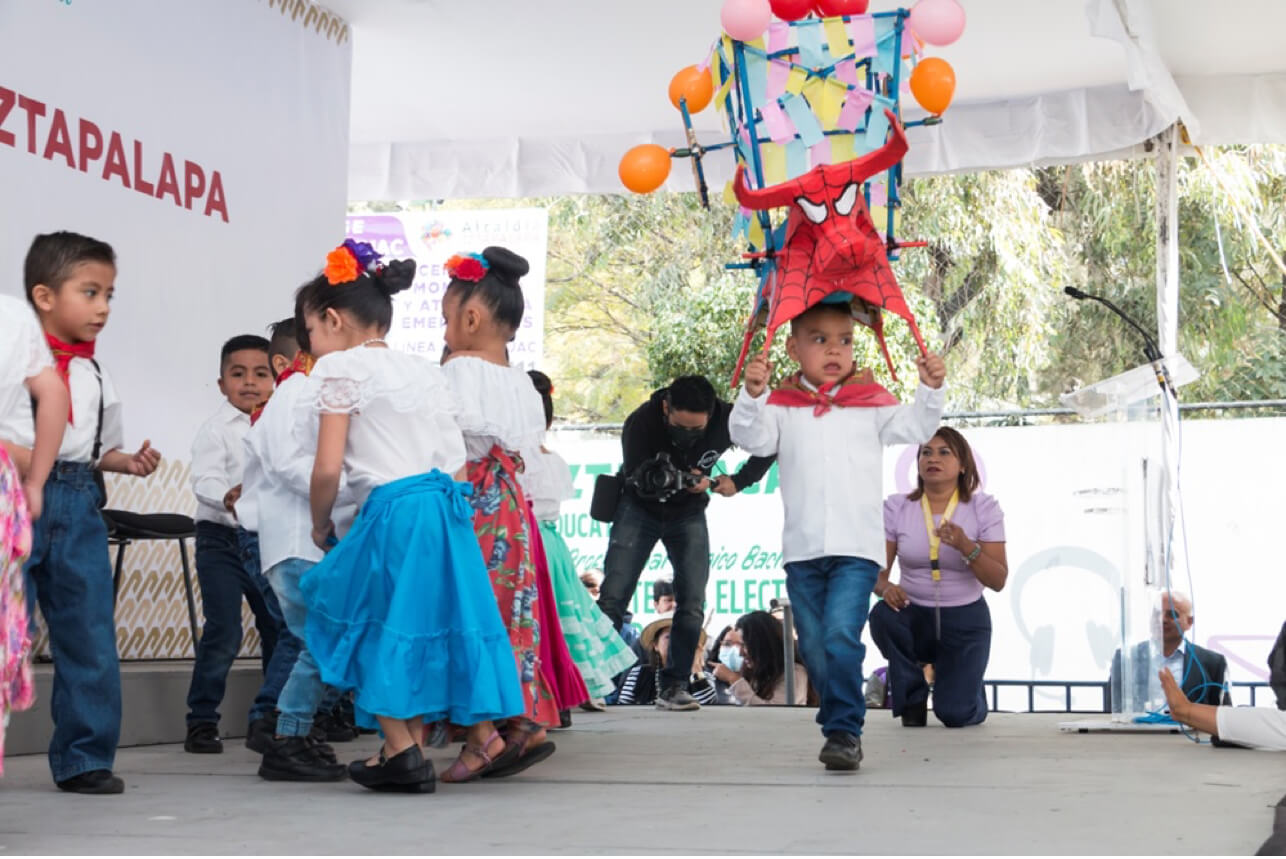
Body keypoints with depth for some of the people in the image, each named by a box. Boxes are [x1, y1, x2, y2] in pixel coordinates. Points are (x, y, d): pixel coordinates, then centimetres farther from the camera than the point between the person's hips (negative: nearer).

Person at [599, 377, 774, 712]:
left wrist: (738, 481, -15)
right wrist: (684, 482, -45)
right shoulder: (641, 423, -30)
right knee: (612, 598, -9)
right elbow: (637, 480, -30)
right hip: (639, 508, -2)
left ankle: (673, 686, 0)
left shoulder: (726, 420, -23)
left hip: (688, 512, 2)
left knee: (692, 604, -7)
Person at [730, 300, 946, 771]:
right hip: (802, 550, 2)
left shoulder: (871, 401, 8)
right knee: (814, 648, 9)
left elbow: (914, 428, 0)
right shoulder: (783, 405, 6)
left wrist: (930, 390, -16)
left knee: (841, 637, -17)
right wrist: (752, 395, -25)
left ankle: (844, 732, -12)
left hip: (856, 548, -2)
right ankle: (838, 724, 25)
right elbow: (751, 436, -8)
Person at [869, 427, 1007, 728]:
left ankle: (966, 688, 25)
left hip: (964, 619, -1)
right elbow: (876, 569, -6)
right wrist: (884, 587, -30)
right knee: (883, 614, -35)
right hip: (915, 615, 1)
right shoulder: (896, 507, -4)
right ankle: (913, 696, -5)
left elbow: (998, 581, -11)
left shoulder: (984, 508, -7)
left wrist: (966, 546, -28)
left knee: (955, 714, -18)